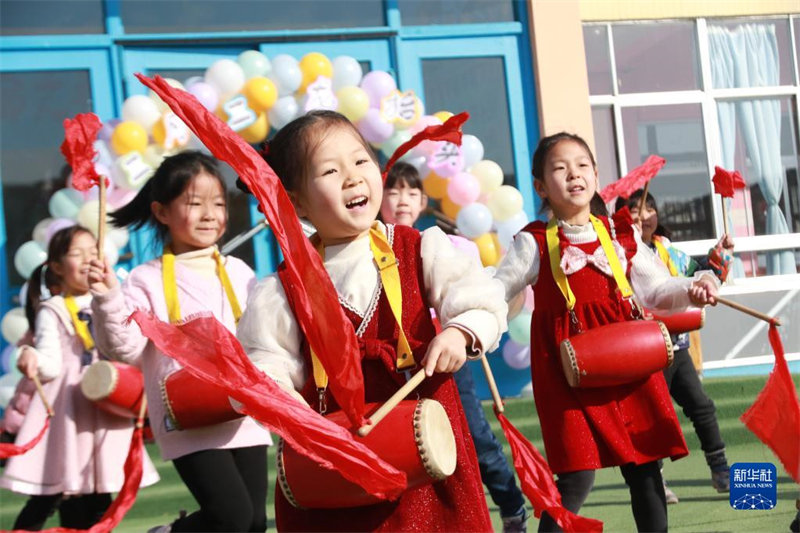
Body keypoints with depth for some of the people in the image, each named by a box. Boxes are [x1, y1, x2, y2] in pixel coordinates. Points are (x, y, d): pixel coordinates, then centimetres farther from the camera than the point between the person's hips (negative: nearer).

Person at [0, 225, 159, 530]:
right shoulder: (52, 312, -3)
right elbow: (51, 364, -14)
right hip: (68, 409, -5)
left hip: (108, 408, 5)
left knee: (99, 498, 8)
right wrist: (33, 359, -35)